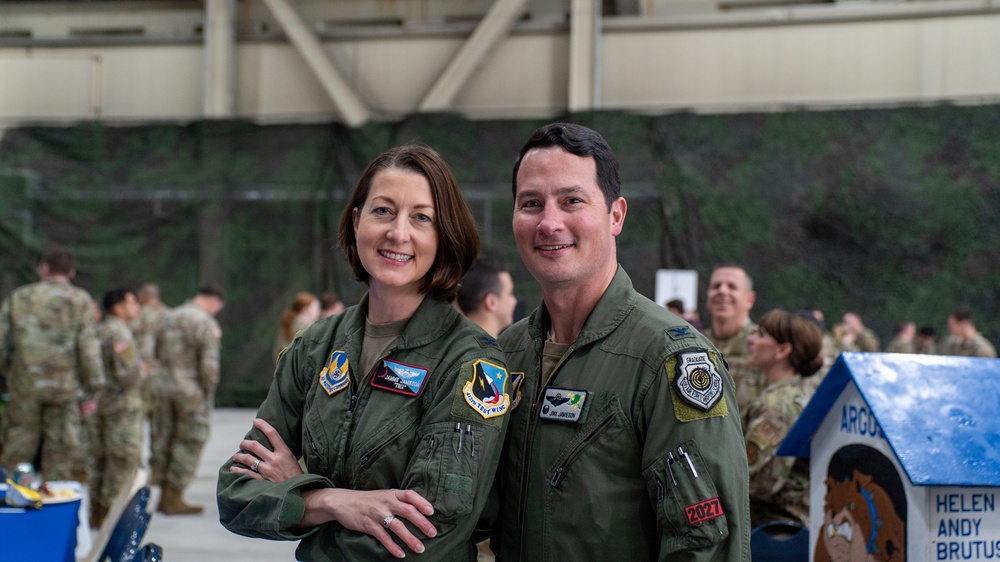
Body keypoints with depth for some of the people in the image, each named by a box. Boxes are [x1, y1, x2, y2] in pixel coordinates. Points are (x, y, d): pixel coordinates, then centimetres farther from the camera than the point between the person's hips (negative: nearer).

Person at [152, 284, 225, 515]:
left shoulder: (168, 318, 12)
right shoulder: (206, 322, -11)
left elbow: (157, 354, 16)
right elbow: (209, 363, -15)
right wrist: (208, 391, -5)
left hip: (163, 387, 7)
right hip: (191, 392, -7)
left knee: (162, 439, 12)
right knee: (189, 443, 2)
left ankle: (165, 495, 19)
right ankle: (174, 498, 3)